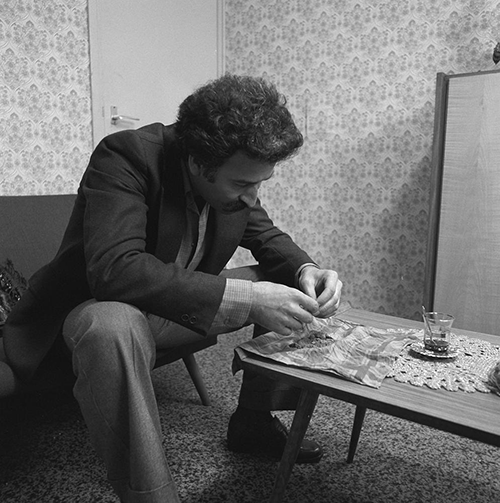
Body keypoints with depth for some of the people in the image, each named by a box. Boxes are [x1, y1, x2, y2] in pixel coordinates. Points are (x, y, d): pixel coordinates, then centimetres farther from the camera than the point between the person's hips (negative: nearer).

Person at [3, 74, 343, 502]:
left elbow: (265, 236, 5)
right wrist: (245, 297, -42)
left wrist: (305, 270, -17)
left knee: (299, 290, -2)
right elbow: (114, 270, -39)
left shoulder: (236, 174, -8)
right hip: (101, 309, -5)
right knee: (112, 327, -42)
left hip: (189, 302, 6)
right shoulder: (125, 157, -27)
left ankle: (255, 420, 12)